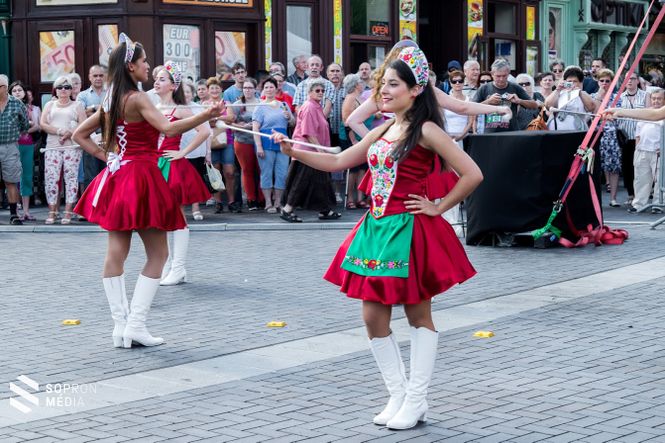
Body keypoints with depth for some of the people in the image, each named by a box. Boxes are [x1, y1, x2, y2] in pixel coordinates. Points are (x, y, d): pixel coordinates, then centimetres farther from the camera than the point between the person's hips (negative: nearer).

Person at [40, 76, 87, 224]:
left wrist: (69, 134, -14)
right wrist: (59, 131, -10)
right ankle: (52, 211, -3)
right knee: (51, 178, -7)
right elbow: (43, 124, 5)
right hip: (52, 146, 2)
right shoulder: (50, 105, 19)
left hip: (72, 146, -2)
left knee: (71, 177, -8)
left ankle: (68, 212, -7)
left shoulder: (77, 105, 14)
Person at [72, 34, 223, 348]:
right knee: (158, 254, 0)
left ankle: (120, 326, 8)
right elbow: (168, 128, -27)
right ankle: (135, 325, -7)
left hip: (117, 177, 8)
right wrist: (207, 115, -32)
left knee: (117, 253, 6)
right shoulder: (137, 98, -13)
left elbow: (79, 134, 17)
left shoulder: (111, 101, 11)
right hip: (140, 177, -8)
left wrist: (105, 156, 13)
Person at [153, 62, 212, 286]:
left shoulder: (179, 110, -6)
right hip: (154, 166, 6)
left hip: (173, 167, -6)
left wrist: (183, 152, -15)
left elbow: (204, 130, -17)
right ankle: (165, 267, 16)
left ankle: (177, 270, 1)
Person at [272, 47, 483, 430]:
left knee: (419, 316, 5)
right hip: (377, 228, 8)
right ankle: (399, 396, 18)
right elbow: (339, 162, 15)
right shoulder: (385, 129, 12)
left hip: (409, 231, -8)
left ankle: (416, 402, 12)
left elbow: (472, 175, -15)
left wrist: (438, 207, -9)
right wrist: (294, 152, 4)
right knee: (374, 317, 7)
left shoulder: (426, 131, -10)